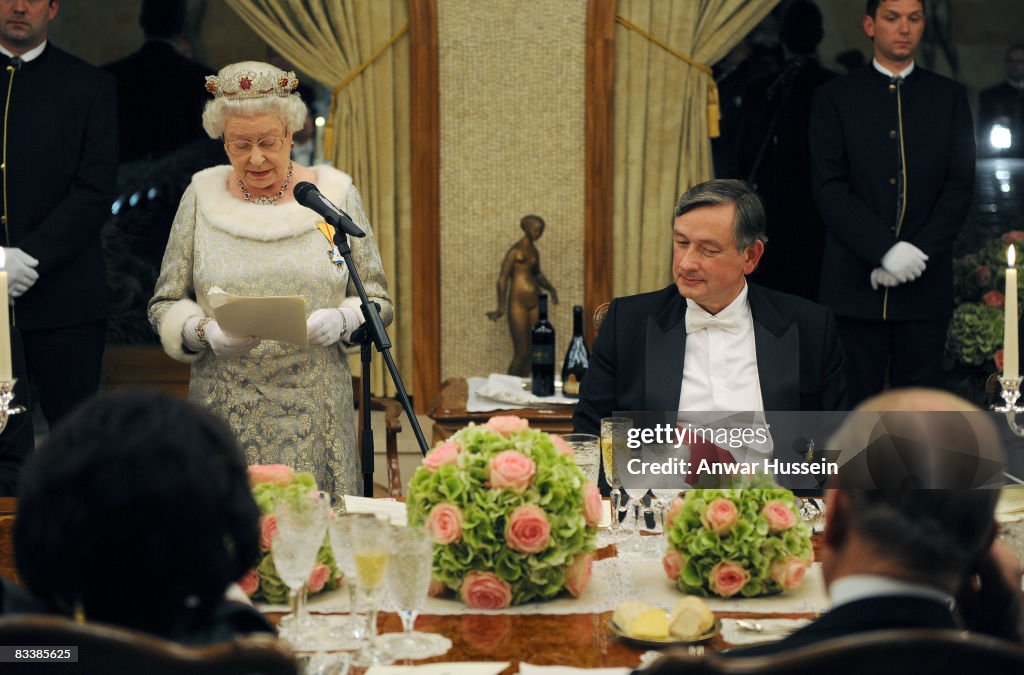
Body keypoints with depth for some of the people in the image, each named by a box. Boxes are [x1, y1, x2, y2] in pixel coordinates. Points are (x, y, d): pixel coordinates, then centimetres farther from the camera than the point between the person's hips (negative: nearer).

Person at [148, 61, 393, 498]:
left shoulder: (334, 193, 5)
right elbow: (164, 306, 7)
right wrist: (206, 332, -13)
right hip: (225, 412, 0)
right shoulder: (203, 195, 6)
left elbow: (378, 301, 7)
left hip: (314, 414, 0)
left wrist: (341, 320, -14)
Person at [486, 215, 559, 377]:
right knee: (521, 352, -10)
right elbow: (502, 278, -12)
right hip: (518, 304, -7)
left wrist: (551, 289, 13)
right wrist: (501, 308, -18)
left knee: (531, 351, 5)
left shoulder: (534, 251, 13)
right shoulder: (516, 250, -9)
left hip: (534, 303, 7)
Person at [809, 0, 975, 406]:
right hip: (855, 282, -1)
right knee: (856, 405, 1)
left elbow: (961, 185, 4)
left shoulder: (950, 98, 11)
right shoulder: (834, 98, 5)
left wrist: (919, 252, -9)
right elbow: (829, 187, -3)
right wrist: (885, 250, -14)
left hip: (925, 282, 1)